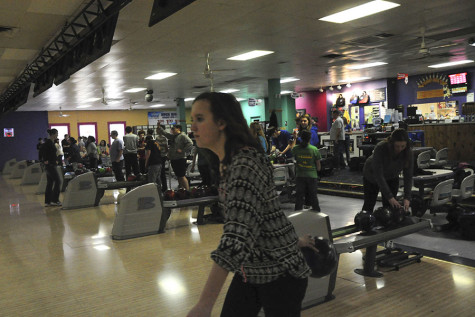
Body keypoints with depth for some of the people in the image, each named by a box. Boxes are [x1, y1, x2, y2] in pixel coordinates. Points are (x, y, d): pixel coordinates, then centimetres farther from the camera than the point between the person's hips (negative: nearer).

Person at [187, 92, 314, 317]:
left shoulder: (246, 163, -26)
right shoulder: (228, 162, 4)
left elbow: (236, 238, -34)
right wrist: (293, 240, 27)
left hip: (279, 274, -8)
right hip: (249, 272, 8)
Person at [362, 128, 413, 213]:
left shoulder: (408, 152, -28)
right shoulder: (380, 148, -38)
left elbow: (408, 176, -23)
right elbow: (378, 175, -37)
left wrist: (407, 198, -33)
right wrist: (389, 197, -40)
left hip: (392, 177, 2)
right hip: (372, 175, -2)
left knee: (389, 206, -4)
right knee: (369, 203, 9)